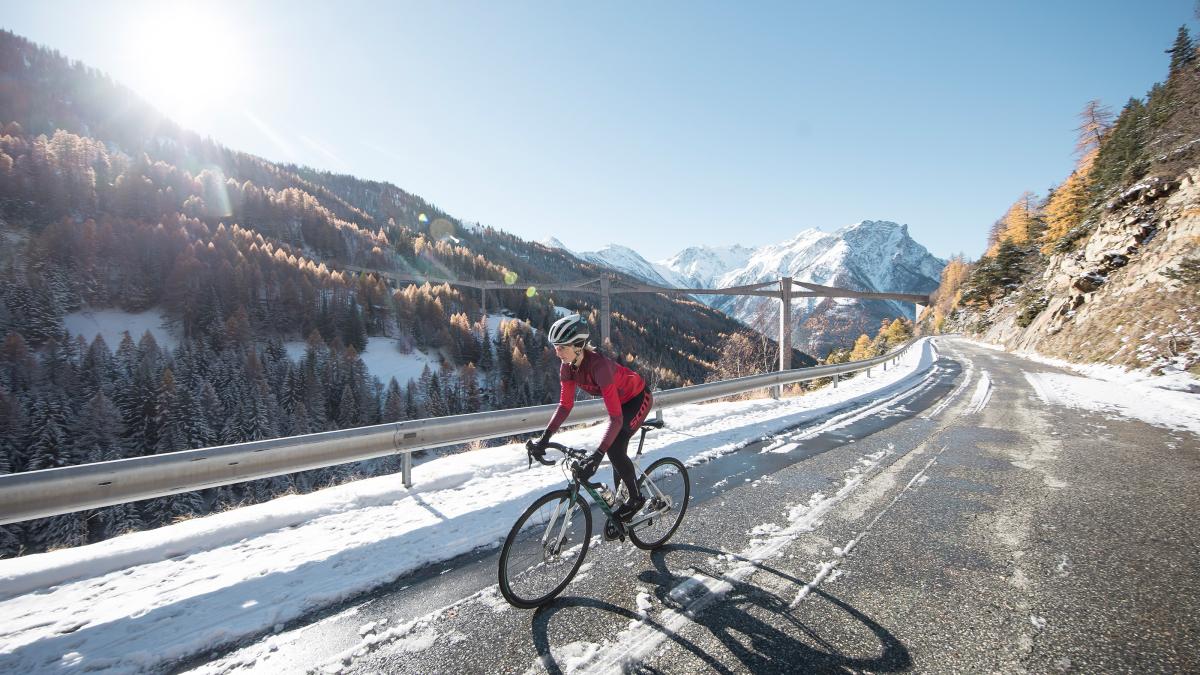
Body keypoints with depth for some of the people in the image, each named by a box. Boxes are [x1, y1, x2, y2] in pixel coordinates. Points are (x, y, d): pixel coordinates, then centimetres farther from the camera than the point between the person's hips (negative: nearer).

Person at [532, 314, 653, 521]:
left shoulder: (598, 364, -40)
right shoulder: (568, 367, -18)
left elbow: (615, 418, -43)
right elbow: (565, 405, -10)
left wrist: (597, 454, -50)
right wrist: (545, 437, -19)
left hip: (638, 398, -7)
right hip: (619, 400, 7)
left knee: (614, 448, -16)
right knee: (616, 449, 11)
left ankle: (636, 499, 5)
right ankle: (619, 496, 29)